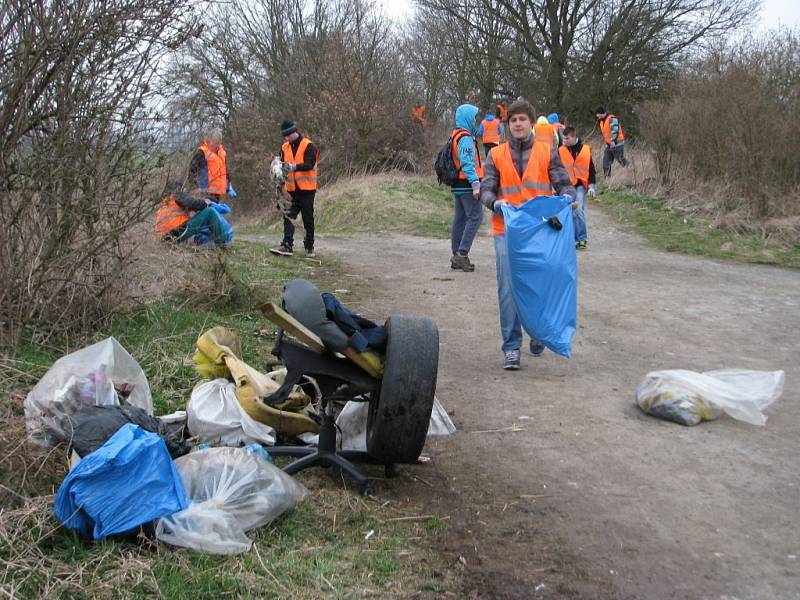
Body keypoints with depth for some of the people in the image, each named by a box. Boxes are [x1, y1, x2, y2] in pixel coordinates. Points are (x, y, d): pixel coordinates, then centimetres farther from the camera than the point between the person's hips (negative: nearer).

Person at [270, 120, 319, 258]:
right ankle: (286, 245, -8)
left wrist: (294, 166, -36)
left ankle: (309, 247, 14)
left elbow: (309, 164, -20)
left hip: (306, 189, -5)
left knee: (308, 219, 4)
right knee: (288, 217, -4)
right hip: (291, 189, 5)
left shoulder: (309, 146, -9)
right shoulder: (285, 148, 10)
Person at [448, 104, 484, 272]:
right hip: (467, 184, -10)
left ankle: (456, 255, 16)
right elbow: (468, 163, -22)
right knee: (475, 216, -9)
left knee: (460, 219, 12)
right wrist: (475, 183, -24)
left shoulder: (455, 136, 17)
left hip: (458, 185, 10)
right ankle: (462, 254, -13)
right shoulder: (466, 138, -14)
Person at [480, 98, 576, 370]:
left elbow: (563, 183, 6)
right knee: (508, 289, -4)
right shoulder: (496, 155, 10)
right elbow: (486, 189, 5)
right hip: (507, 229, 0)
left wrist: (567, 197, -17)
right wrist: (496, 203, -17)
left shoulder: (547, 152, 9)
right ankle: (511, 347, 3)